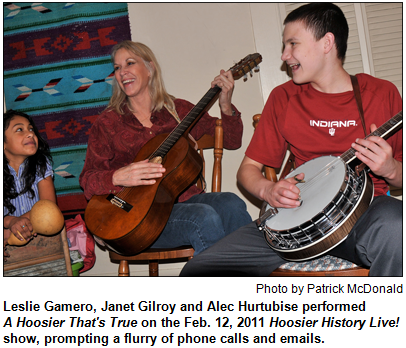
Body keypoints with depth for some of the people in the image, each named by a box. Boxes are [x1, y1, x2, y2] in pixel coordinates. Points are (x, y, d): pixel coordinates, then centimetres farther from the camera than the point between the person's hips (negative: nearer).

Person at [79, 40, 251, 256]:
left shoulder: (178, 109, 14)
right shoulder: (107, 123, 9)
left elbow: (231, 141, 13)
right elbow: (87, 180, 2)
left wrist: (226, 107, -5)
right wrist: (118, 177, -18)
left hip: (185, 199, 3)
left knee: (231, 205, -29)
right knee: (204, 217, -32)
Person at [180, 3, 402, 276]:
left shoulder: (382, 93, 5)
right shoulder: (284, 98, 12)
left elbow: (400, 174, 9)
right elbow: (248, 168, 14)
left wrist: (390, 170, -15)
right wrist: (269, 190, -9)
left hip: (362, 212, -2)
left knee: (392, 227, -41)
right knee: (198, 272, -15)